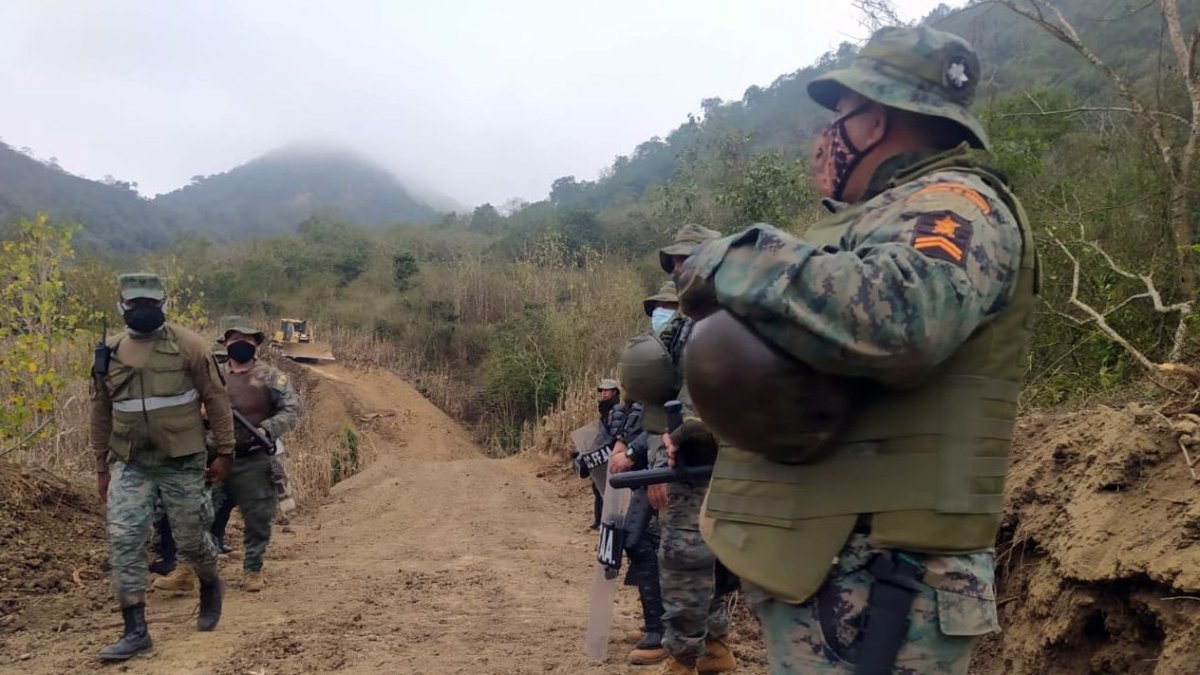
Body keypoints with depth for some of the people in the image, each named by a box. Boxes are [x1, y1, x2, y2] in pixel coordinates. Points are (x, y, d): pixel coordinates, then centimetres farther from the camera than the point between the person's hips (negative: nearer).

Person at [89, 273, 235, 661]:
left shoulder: (187, 345, -8)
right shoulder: (110, 353, 3)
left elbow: (215, 399, -4)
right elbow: (101, 412, 12)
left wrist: (225, 453, -3)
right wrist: (102, 467, 13)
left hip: (182, 462, -3)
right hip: (130, 464, 3)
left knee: (190, 539, 6)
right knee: (124, 541, -5)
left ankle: (211, 586, 38)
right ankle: (135, 630, 2)